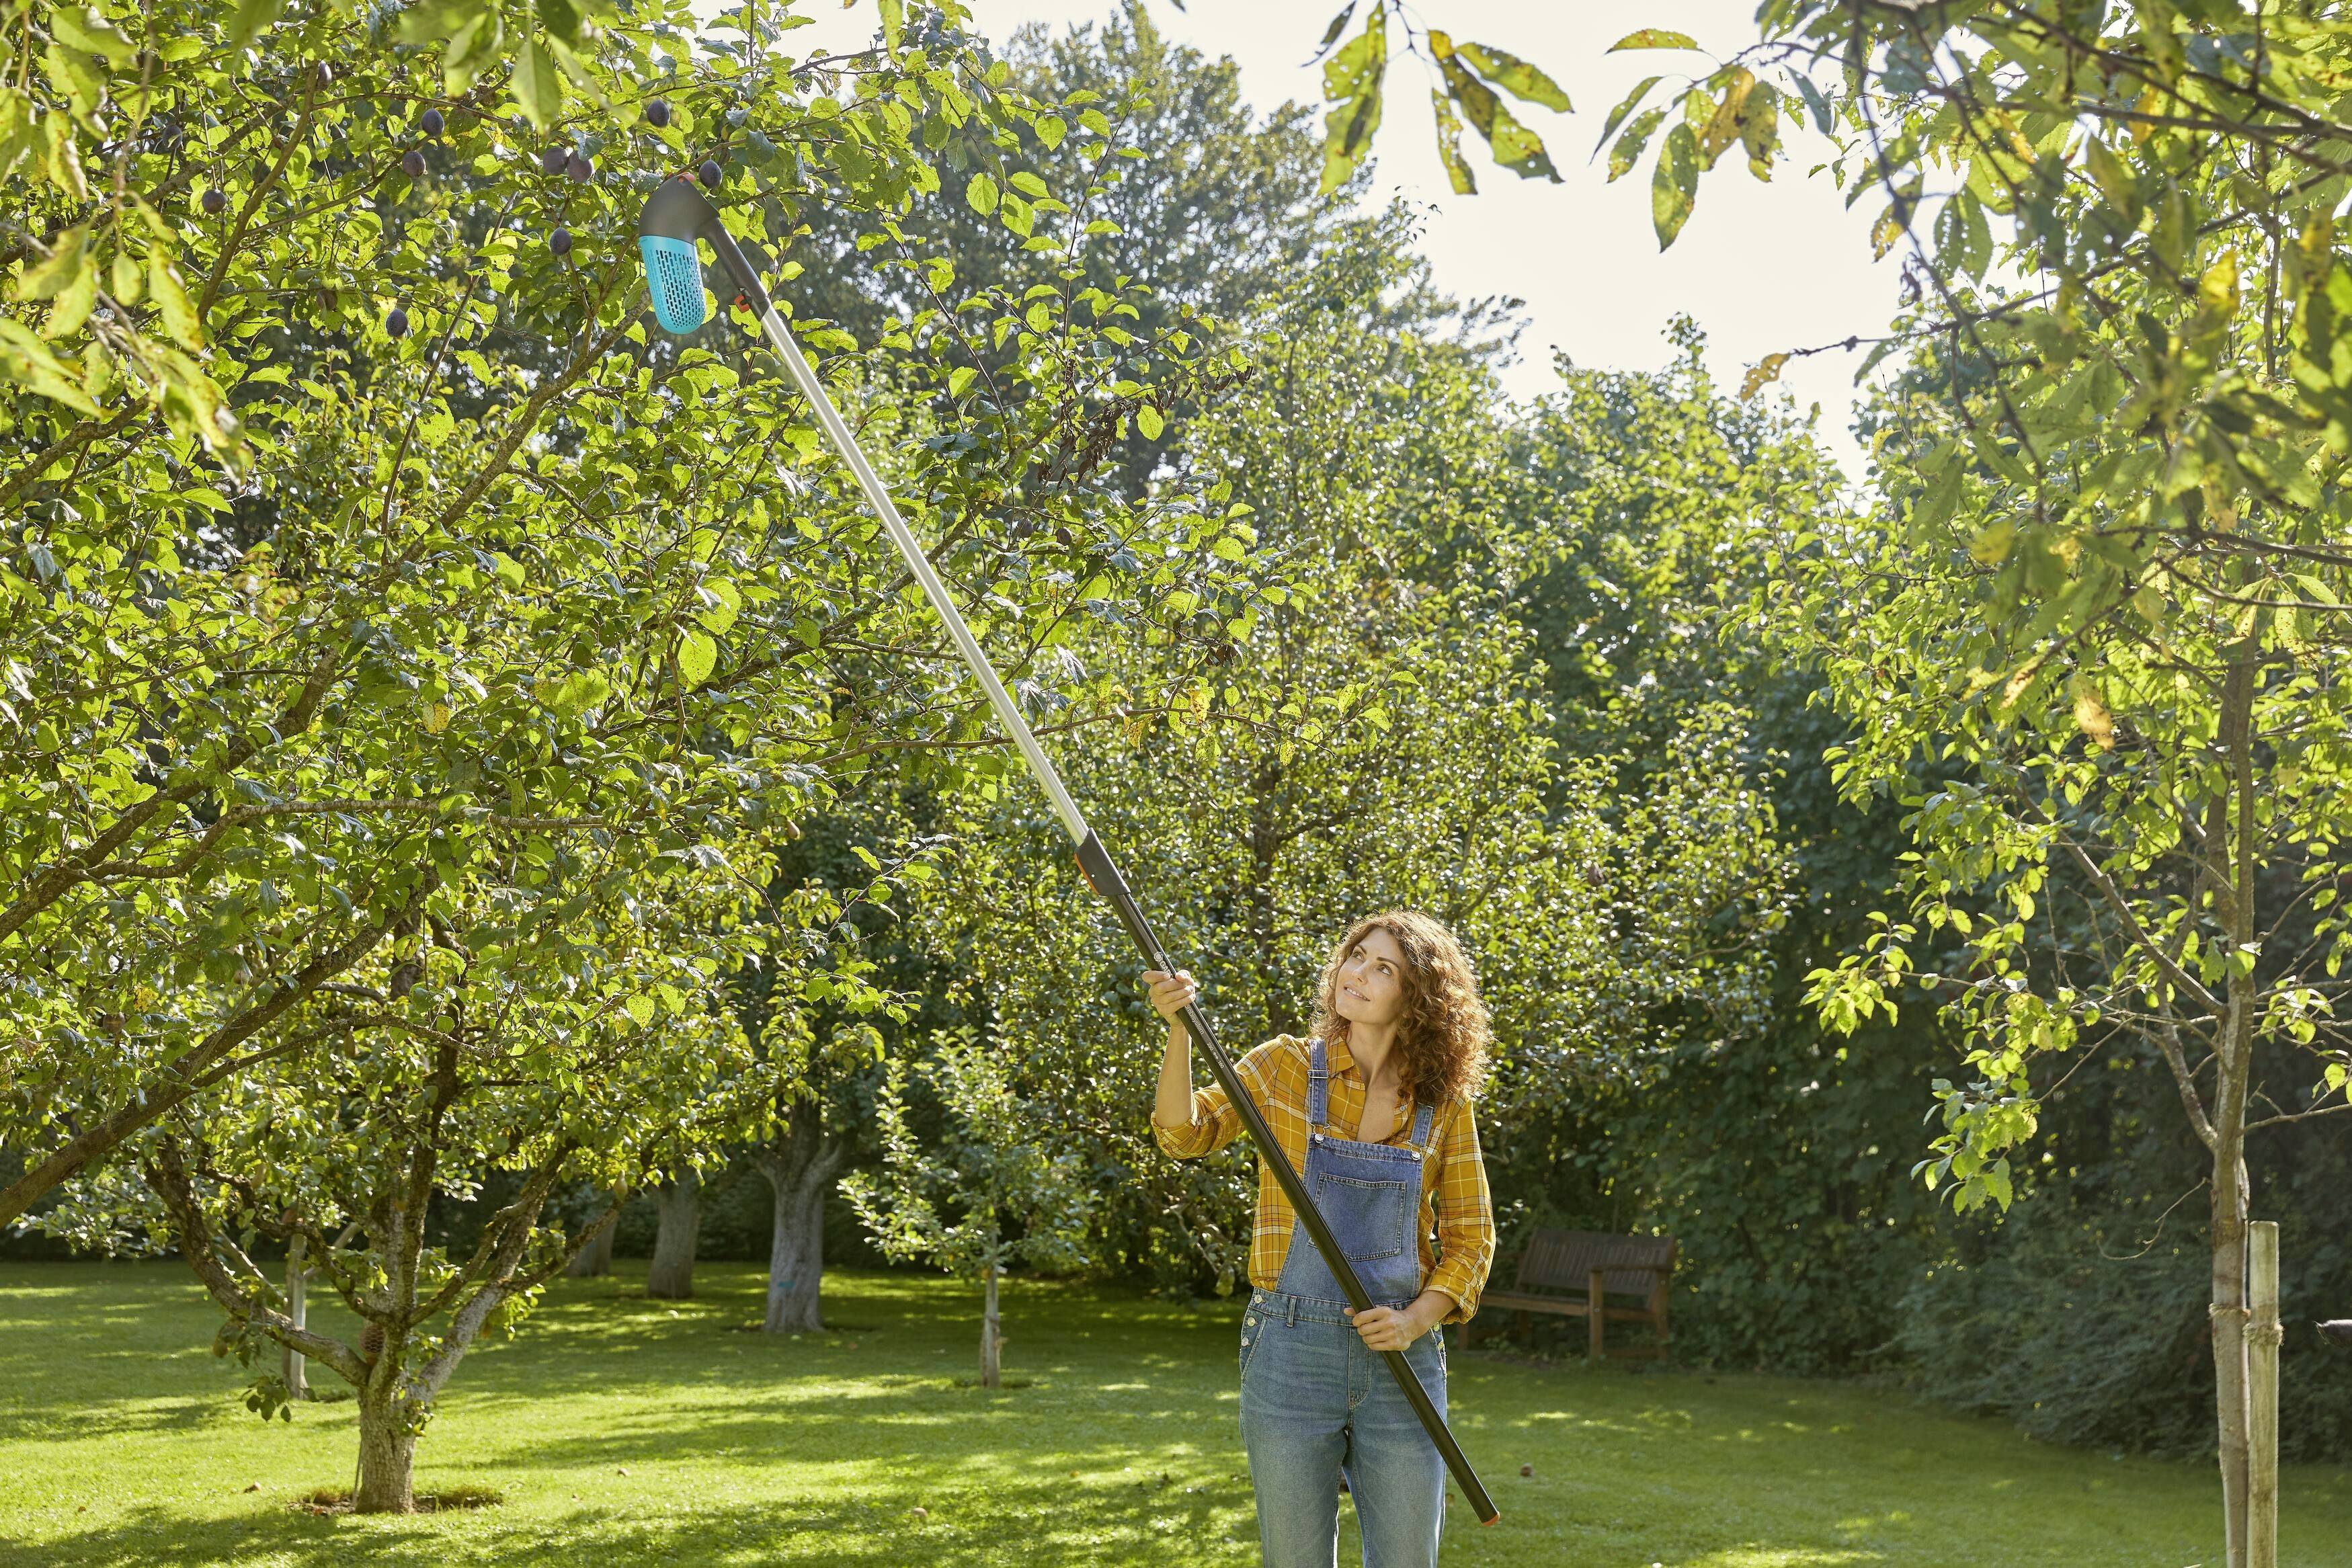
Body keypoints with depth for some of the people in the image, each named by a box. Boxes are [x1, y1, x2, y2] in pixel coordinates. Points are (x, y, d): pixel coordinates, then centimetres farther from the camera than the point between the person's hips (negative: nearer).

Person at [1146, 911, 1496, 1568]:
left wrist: (1415, 1321, -10)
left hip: (1400, 1360, 1)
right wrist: (1179, 1027, -25)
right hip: (1291, 1354, -1)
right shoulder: (1287, 1066, 1)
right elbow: (1186, 1133, -10)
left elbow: (1471, 1236, 6)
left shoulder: (1445, 1105, 3)